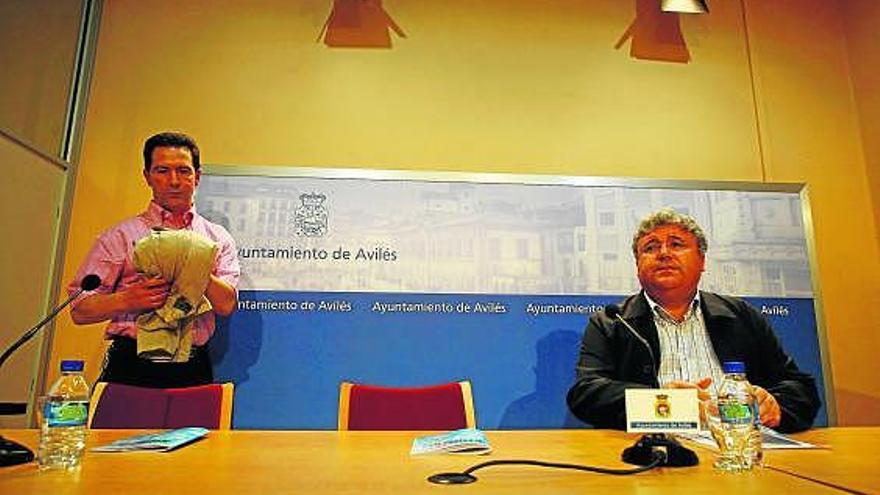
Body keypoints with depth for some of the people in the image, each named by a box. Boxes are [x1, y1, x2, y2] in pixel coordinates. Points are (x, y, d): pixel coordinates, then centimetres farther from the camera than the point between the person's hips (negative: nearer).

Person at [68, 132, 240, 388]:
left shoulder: (218, 239, 10)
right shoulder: (121, 236, 6)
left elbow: (227, 305, -3)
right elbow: (79, 311, 3)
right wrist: (127, 300, -15)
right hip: (132, 367, -1)